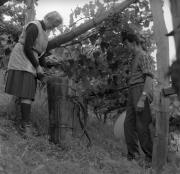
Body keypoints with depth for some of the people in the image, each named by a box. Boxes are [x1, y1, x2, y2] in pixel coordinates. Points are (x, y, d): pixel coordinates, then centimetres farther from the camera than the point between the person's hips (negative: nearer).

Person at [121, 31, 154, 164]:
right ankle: (133, 155, 15)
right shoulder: (136, 58, 20)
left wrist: (142, 99, -23)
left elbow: (149, 77, -16)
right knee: (129, 123, 8)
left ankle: (150, 158, 3)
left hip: (141, 91, -9)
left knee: (142, 126, -6)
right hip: (132, 91, 9)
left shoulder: (144, 56, -7)